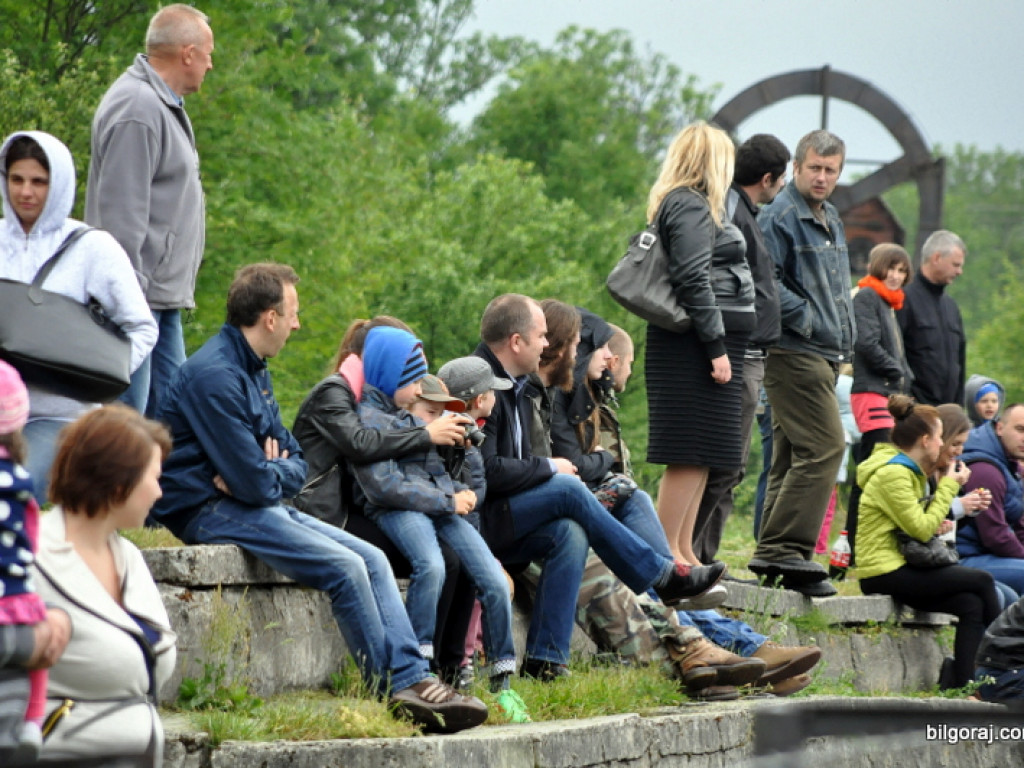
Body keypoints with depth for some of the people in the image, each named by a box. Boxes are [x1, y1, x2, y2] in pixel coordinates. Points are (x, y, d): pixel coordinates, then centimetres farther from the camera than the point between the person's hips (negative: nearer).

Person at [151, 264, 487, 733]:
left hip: (260, 503, 10)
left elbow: (296, 463, 14)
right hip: (211, 512, -10)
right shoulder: (215, 375, -17)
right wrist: (272, 475, 2)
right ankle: (396, 691, -12)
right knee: (345, 567, -22)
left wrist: (267, 473, -9)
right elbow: (253, 482, -22)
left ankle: (413, 678, -13)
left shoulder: (253, 370, 17)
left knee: (372, 559, -3)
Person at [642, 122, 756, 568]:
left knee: (701, 454, 11)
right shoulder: (691, 206, -10)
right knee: (693, 452, -11)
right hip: (700, 342, -11)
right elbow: (693, 280, -18)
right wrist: (717, 347, -20)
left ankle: (683, 552, 14)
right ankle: (666, 552, -11)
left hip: (701, 345, 11)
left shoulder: (683, 205, 22)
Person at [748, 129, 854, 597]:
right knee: (824, 446, -16)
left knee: (793, 454, 9)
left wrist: (844, 336, 18)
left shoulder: (830, 219, 21)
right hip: (794, 352, -10)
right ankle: (786, 550, -16)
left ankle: (774, 557, 12)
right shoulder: (780, 216, -9)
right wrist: (807, 319, -17)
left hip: (825, 354, 10)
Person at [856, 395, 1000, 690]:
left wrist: (937, 525, 2)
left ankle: (956, 687, -10)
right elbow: (920, 530, -18)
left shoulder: (908, 471, 17)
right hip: (884, 573, -10)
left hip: (897, 569, 10)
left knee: (972, 605, -6)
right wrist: (949, 486, -10)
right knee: (981, 581, -12)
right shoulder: (893, 474, -15)